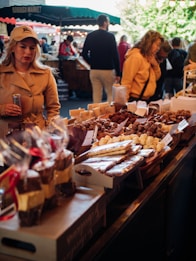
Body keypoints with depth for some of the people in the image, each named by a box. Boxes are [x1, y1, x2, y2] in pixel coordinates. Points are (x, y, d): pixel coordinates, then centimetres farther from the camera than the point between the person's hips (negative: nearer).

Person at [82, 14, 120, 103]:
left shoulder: (90, 36, 4)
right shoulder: (110, 36, -8)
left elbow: (84, 54, 5)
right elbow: (115, 55, -10)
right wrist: (118, 73, -6)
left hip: (93, 70, 4)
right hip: (107, 70, -4)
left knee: (96, 95, 7)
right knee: (111, 94, 7)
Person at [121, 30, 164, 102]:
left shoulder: (149, 57, 12)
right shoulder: (136, 57, -16)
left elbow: (156, 78, 17)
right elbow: (126, 83, -20)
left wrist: (155, 65, -1)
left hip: (146, 100, 9)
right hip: (134, 100, -9)